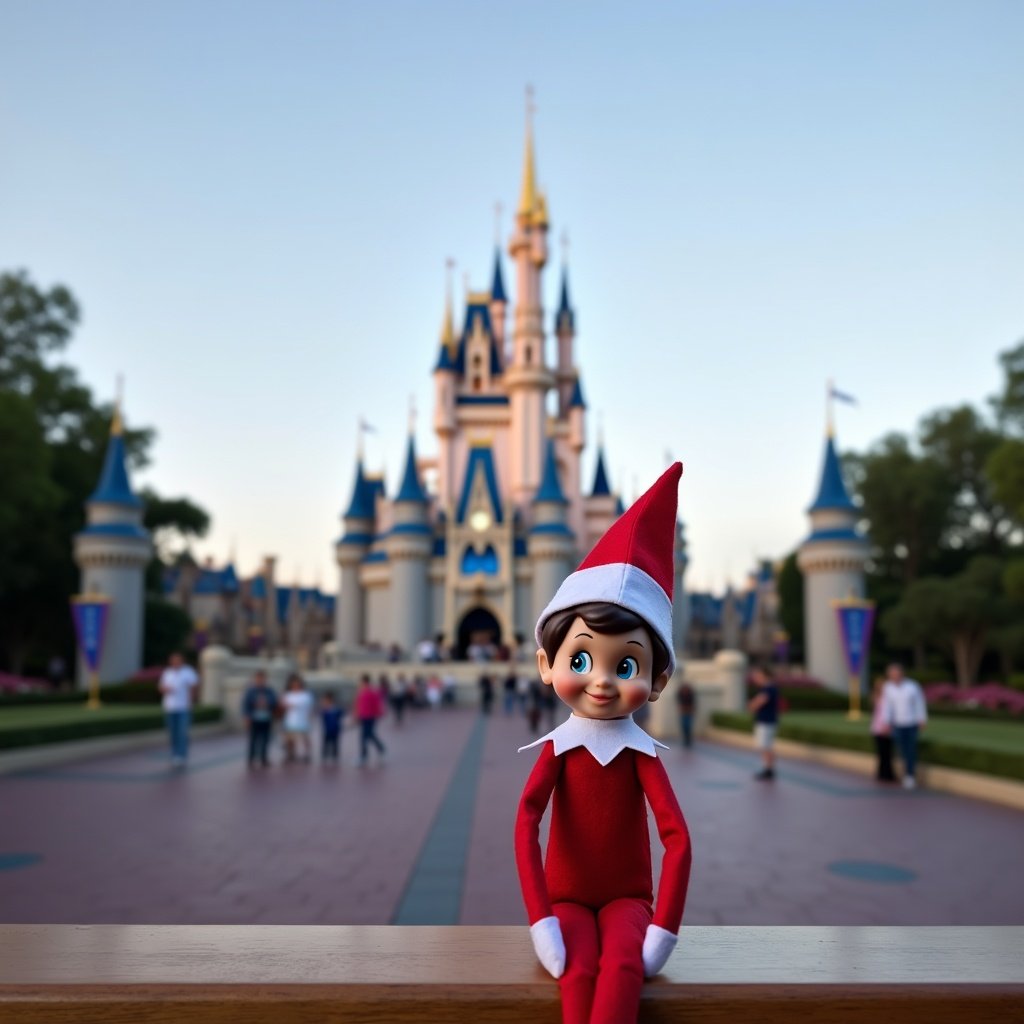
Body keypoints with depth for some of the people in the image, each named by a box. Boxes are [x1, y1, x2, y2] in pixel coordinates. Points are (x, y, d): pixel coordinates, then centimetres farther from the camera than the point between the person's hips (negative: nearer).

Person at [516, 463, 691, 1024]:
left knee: (623, 967, -31)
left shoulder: (642, 754, -8)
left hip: (626, 897, 0)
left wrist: (663, 929, -19)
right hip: (568, 897, 0)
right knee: (579, 971, -30)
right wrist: (541, 923, -26)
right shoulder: (557, 748, -9)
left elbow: (677, 839, -13)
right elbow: (526, 827, -19)